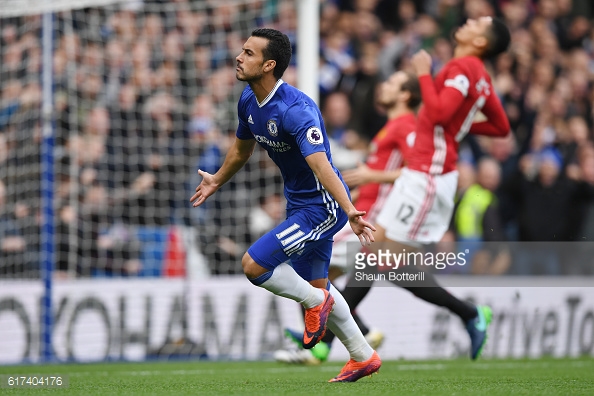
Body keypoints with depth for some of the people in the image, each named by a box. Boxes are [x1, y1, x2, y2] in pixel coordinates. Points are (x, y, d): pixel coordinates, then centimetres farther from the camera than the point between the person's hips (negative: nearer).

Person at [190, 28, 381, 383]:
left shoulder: (296, 110, -29)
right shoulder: (249, 101, -2)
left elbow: (321, 165, -40)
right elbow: (242, 148, 19)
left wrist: (350, 212, -51)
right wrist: (217, 181, 35)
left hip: (322, 207, -9)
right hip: (298, 203, 9)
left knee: (253, 265, -16)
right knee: (314, 285, 19)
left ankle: (316, 302, 7)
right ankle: (364, 357, 33)